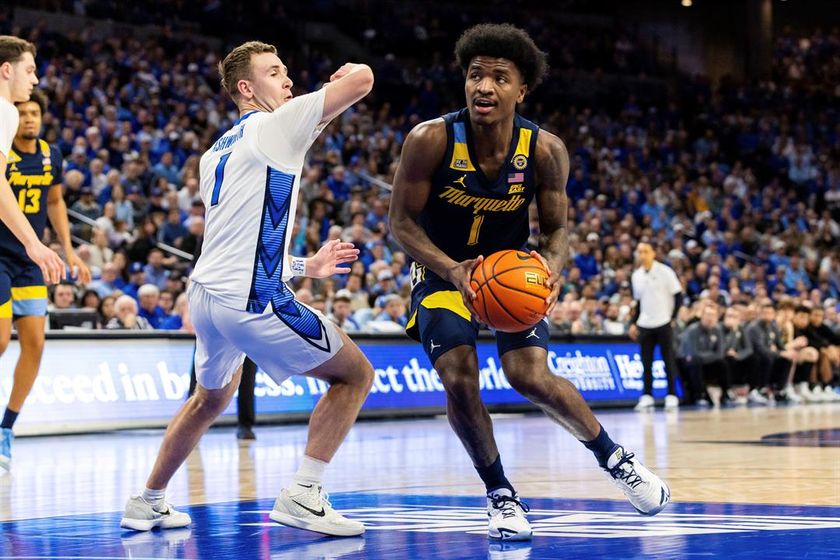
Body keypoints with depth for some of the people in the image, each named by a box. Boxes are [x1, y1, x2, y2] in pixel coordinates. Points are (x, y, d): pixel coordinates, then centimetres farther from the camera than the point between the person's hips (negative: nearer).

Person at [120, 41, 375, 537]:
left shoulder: (215, 153, 20)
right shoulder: (275, 125, -4)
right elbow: (363, 79, -9)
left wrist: (305, 267, 31)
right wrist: (347, 71, 14)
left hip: (205, 293, 9)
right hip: (250, 299, -9)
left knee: (211, 399, 32)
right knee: (355, 374, 2)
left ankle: (148, 503, 40)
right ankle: (302, 495, -6)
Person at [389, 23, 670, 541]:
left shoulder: (545, 150, -19)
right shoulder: (430, 141, -25)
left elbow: (557, 229, -7)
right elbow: (402, 221, -16)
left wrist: (552, 267, -31)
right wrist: (452, 270, -32)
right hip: (444, 271, 0)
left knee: (532, 377, -16)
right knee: (459, 379, -19)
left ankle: (615, 459, 9)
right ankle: (501, 496, 2)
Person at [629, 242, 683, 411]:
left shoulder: (665, 272, -4)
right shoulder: (636, 275, 10)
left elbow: (678, 296, -2)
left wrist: (673, 318, -8)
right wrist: (633, 323, 11)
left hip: (663, 323, -4)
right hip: (644, 325, 4)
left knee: (668, 360, -1)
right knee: (646, 362, 2)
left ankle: (671, 396, 3)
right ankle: (647, 397, 6)